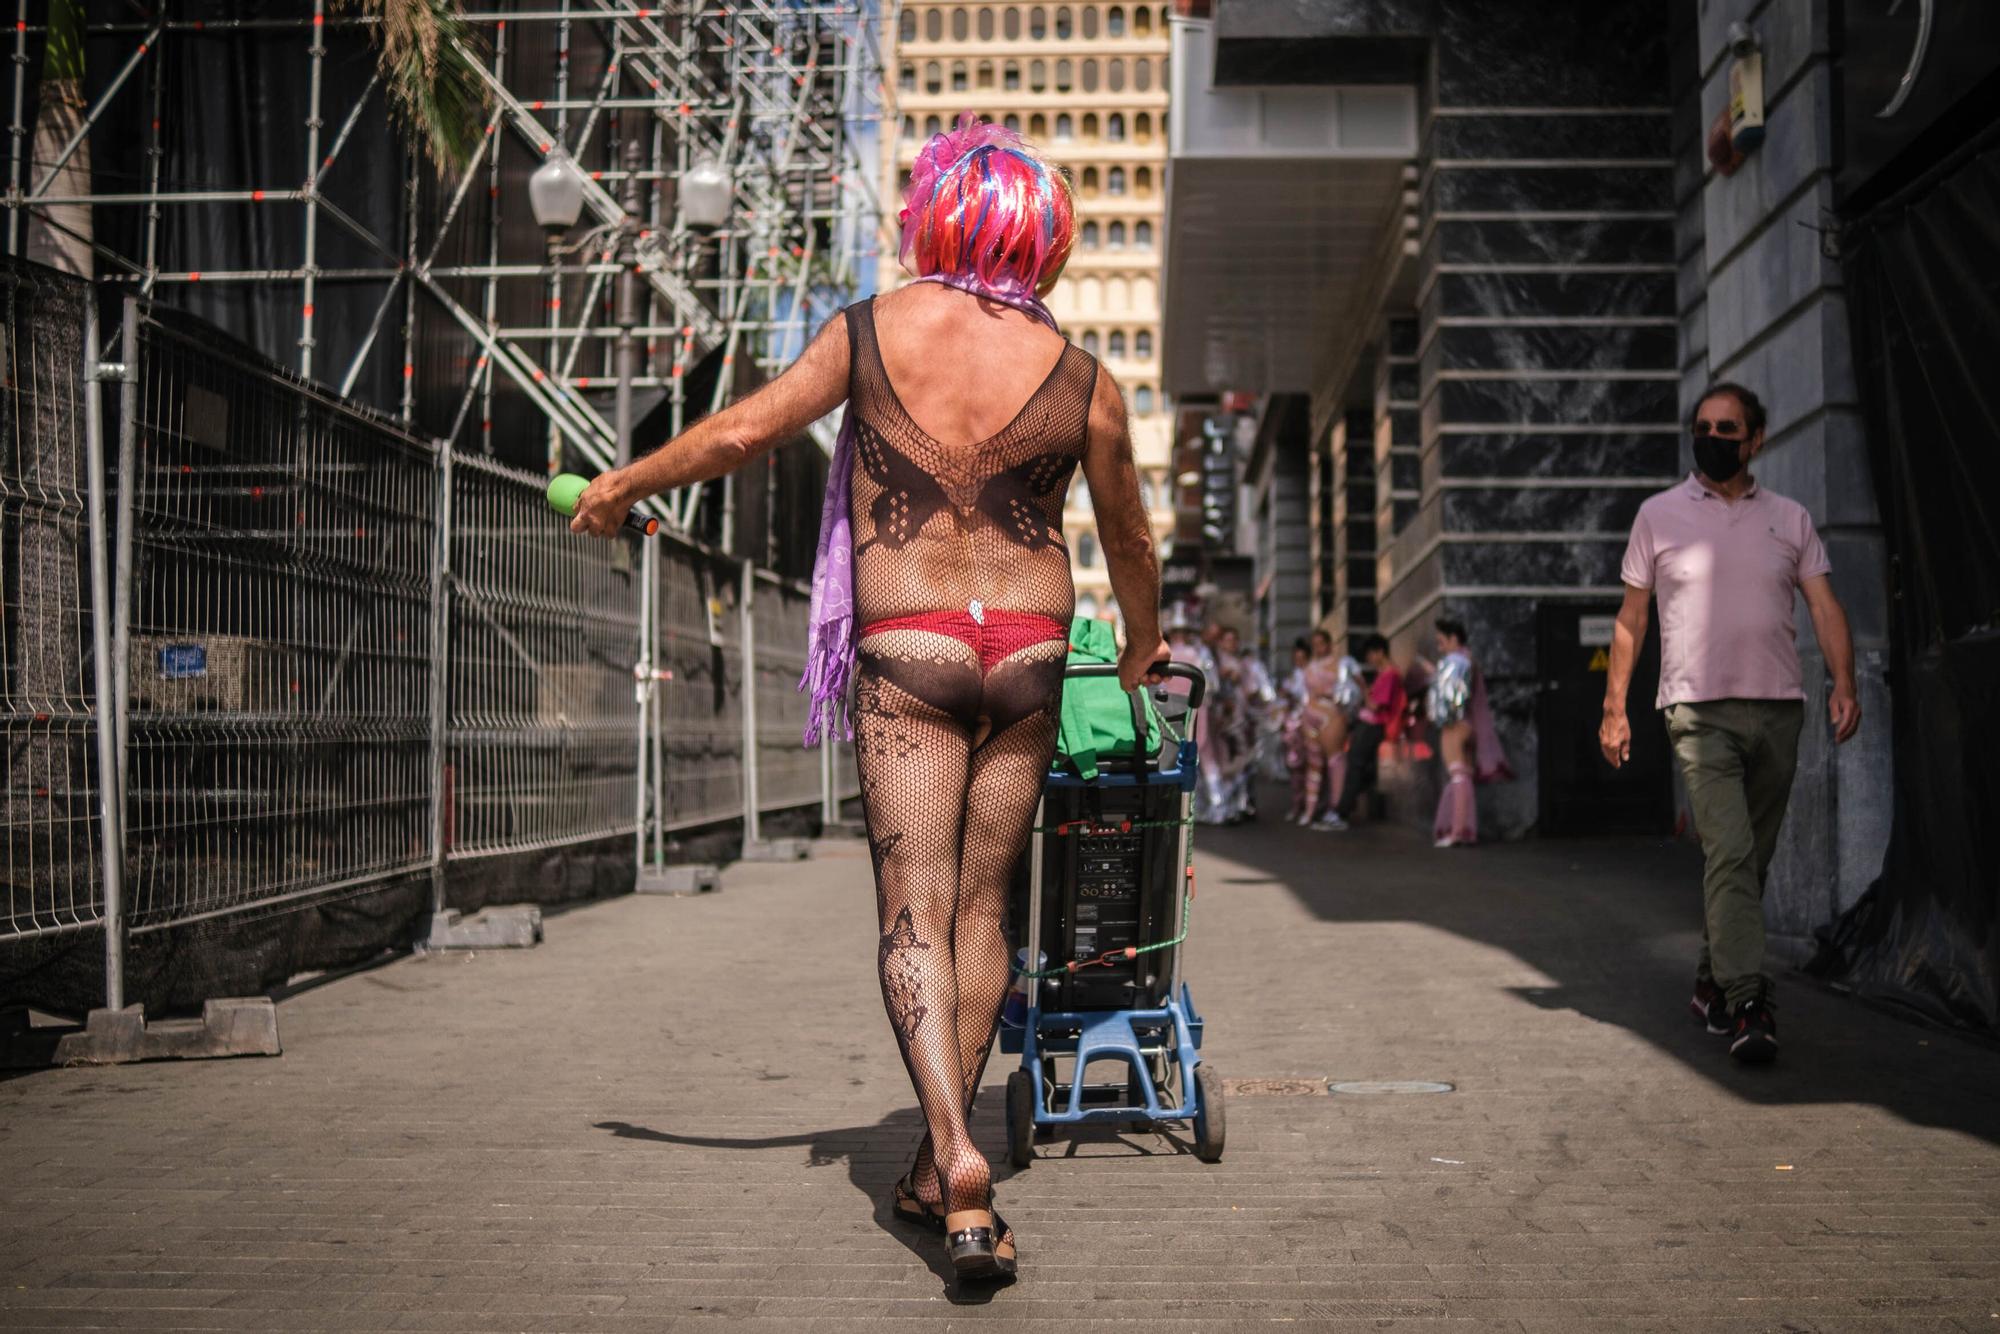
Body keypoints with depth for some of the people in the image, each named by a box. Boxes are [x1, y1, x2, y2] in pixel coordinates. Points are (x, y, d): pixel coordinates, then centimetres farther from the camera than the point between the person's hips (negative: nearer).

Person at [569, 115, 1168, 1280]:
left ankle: (956, 1153, -20)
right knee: (982, 903, 11)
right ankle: (939, 1169, 18)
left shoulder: (871, 332, -2)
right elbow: (1129, 540, 12)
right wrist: (1142, 649, 31)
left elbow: (743, 430, 2)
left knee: (914, 909, -2)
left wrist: (622, 486, 18)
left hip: (904, 654, -2)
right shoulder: (1082, 380, 1)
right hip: (1029, 652, 2)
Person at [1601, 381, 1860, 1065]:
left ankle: (1711, 984, 25)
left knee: (1752, 859, 9)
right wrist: (1614, 707, 5)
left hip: (1778, 707, 3)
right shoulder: (1659, 515, 7)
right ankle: (1748, 1003, -22)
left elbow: (1824, 605, 5)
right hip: (1699, 708, -3)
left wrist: (1843, 683, -11)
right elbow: (1631, 616, 10)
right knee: (1729, 850, -17)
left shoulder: (1790, 518, 12)